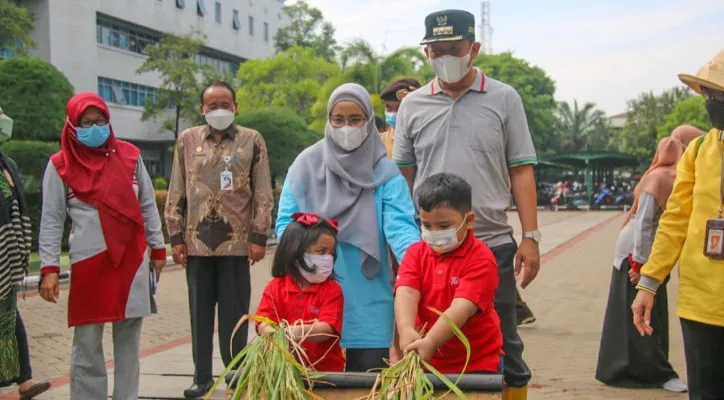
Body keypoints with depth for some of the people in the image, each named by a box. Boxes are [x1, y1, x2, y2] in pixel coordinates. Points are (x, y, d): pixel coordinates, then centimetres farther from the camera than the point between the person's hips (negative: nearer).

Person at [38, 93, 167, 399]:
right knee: (87, 344, 3)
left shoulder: (129, 155, 7)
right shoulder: (60, 165, 0)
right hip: (89, 262, -2)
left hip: (132, 259, 2)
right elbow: (51, 220, 0)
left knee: (128, 341, 8)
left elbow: (148, 206, 13)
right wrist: (49, 268, -7)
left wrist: (157, 248, 11)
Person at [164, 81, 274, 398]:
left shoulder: (252, 140, 3)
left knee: (234, 312, 3)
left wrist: (259, 236, -5)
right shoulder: (187, 140, 8)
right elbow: (176, 193, 9)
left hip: (236, 241, -2)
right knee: (200, 311, 8)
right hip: (197, 240, 2)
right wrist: (176, 236, 3)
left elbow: (263, 193, 1)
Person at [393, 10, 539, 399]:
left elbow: (521, 172, 2)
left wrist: (530, 237, -4)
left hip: (493, 245, -1)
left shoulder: (504, 99, 3)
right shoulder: (412, 106, 7)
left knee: (503, 348, 6)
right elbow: (402, 178, 11)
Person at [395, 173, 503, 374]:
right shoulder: (416, 253, 1)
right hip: (428, 361, 4)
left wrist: (430, 341, -39)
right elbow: (406, 292, -16)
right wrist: (406, 330, -36)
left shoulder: (481, 259, -13)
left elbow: (462, 307, -25)